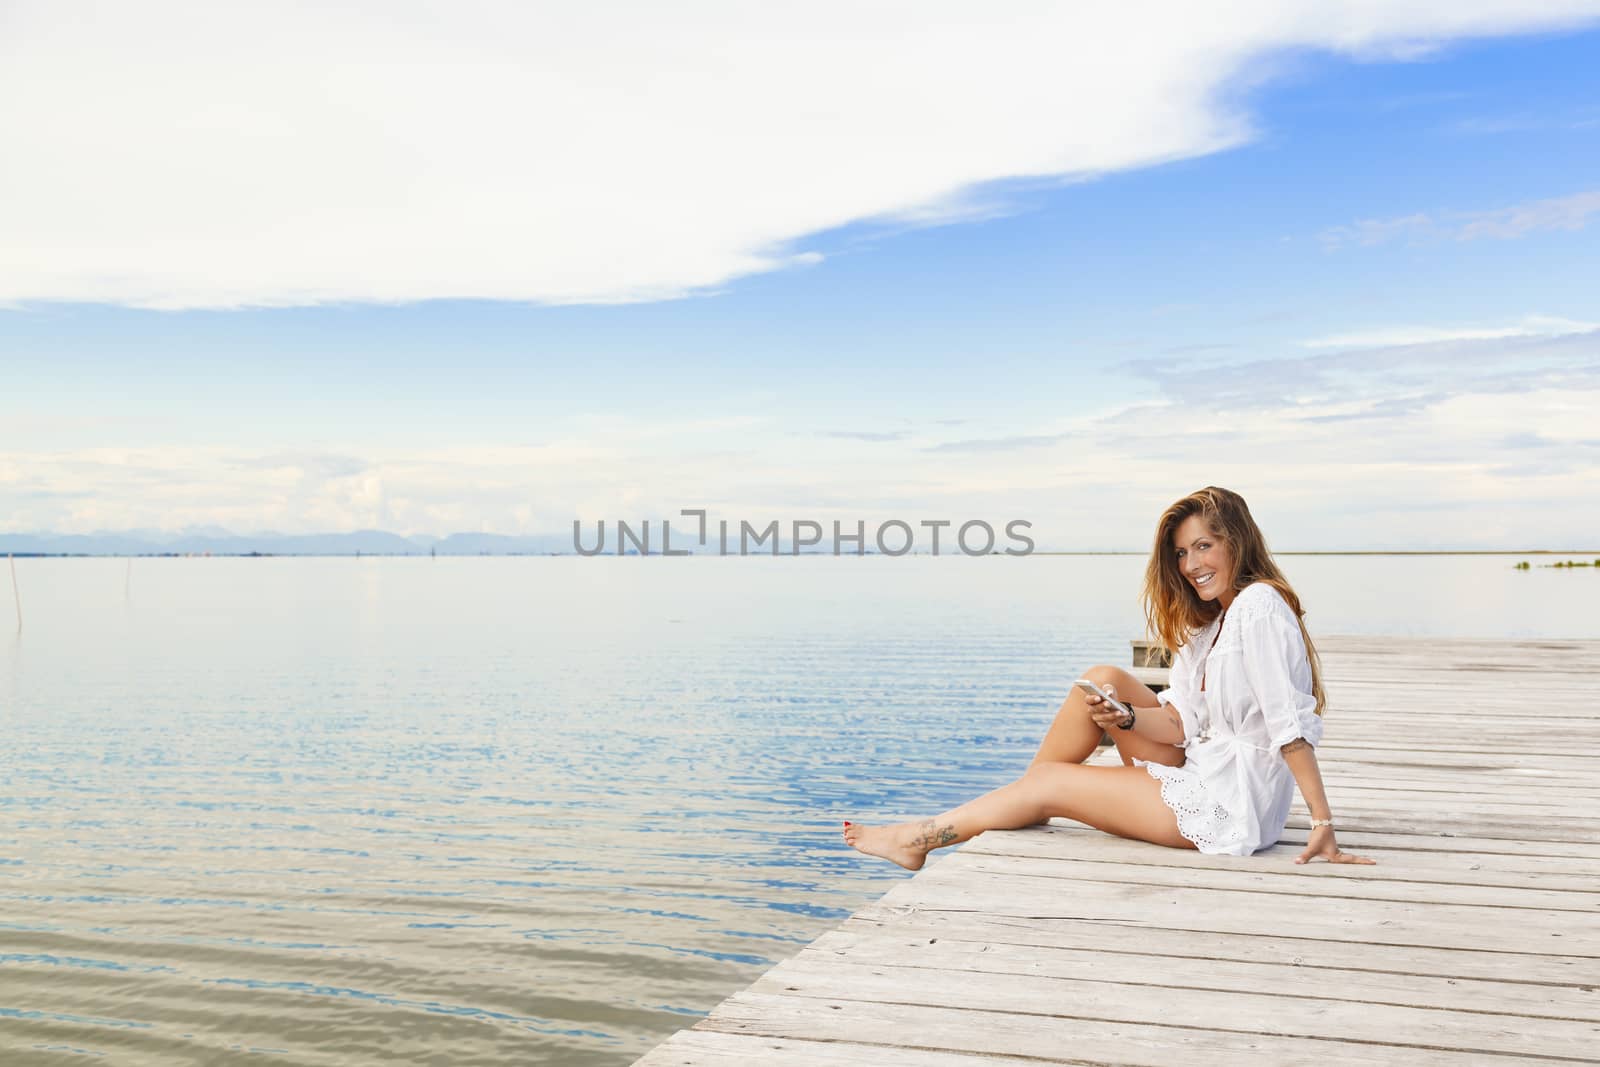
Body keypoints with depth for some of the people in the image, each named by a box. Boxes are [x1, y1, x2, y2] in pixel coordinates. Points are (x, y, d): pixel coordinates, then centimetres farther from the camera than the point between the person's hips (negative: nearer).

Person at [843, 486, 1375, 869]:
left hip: (1230, 809, -9)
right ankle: (1023, 808, 8)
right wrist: (1125, 718, -14)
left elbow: (1291, 725, -22)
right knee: (1104, 681, 0)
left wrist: (1323, 826, -23)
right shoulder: (1208, 620, 13)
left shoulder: (1258, 606, -17)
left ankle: (923, 837, 13)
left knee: (1052, 783, -4)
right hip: (1201, 776, 9)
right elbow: (1180, 723, 5)